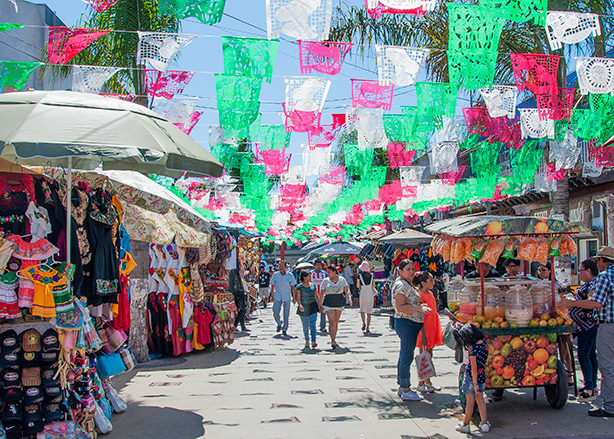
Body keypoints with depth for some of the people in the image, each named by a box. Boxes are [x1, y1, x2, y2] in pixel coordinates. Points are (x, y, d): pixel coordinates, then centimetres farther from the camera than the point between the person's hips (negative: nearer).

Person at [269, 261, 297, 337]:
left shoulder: (290, 275, -2)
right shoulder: (275, 274, 0)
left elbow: (292, 287, 4)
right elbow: (273, 286, 6)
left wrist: (294, 297, 3)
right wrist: (271, 296, 4)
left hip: (287, 297, 0)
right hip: (277, 296, 1)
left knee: (286, 314, 3)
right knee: (275, 312, -8)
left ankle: (284, 329, 16)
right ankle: (279, 323, 22)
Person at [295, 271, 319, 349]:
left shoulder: (312, 285, 9)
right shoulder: (299, 287, -5)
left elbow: (316, 296, 16)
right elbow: (298, 298, -11)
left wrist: (319, 305, 13)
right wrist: (300, 305, -27)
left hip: (312, 307, 2)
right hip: (304, 309, -2)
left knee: (312, 325, -9)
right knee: (305, 326, 9)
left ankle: (313, 342, -14)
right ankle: (307, 341, 27)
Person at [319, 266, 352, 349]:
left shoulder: (342, 280, 5)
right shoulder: (326, 281, 2)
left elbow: (347, 290, 0)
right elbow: (322, 293, 3)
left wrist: (349, 298, -16)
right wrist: (320, 304, -4)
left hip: (340, 303, 2)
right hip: (329, 304, -2)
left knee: (336, 322, 10)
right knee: (332, 322, -13)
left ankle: (333, 340, 23)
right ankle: (333, 341, -18)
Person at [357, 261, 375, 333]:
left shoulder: (360, 276, -8)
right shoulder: (371, 275, -2)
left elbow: (358, 286, 0)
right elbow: (374, 285, 7)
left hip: (363, 295, -1)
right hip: (370, 295, 1)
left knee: (362, 310, 21)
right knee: (369, 312, 5)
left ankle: (364, 323, 5)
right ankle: (367, 329, 2)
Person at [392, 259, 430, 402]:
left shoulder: (406, 284, 18)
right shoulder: (401, 285, -15)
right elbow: (400, 307, -23)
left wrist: (421, 305, 15)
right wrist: (419, 308, -29)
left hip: (411, 324, 11)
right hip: (406, 323, -11)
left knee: (404, 356, 14)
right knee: (407, 356, -7)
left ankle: (402, 387, 22)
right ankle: (405, 391, -3)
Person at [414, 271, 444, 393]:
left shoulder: (430, 293, 12)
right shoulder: (420, 295, -15)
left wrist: (436, 331, 20)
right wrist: (423, 334, -21)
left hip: (432, 328, 9)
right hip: (425, 329, -9)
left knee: (429, 355, 13)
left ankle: (427, 382, 22)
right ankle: (421, 384, 6)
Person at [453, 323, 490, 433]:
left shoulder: (473, 350, -23)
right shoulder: (484, 345, -2)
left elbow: (474, 369, -21)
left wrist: (475, 384, -16)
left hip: (470, 377, -7)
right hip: (482, 376, 7)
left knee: (470, 402, 4)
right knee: (480, 399, 17)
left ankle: (465, 425, 17)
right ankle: (484, 423, 21)